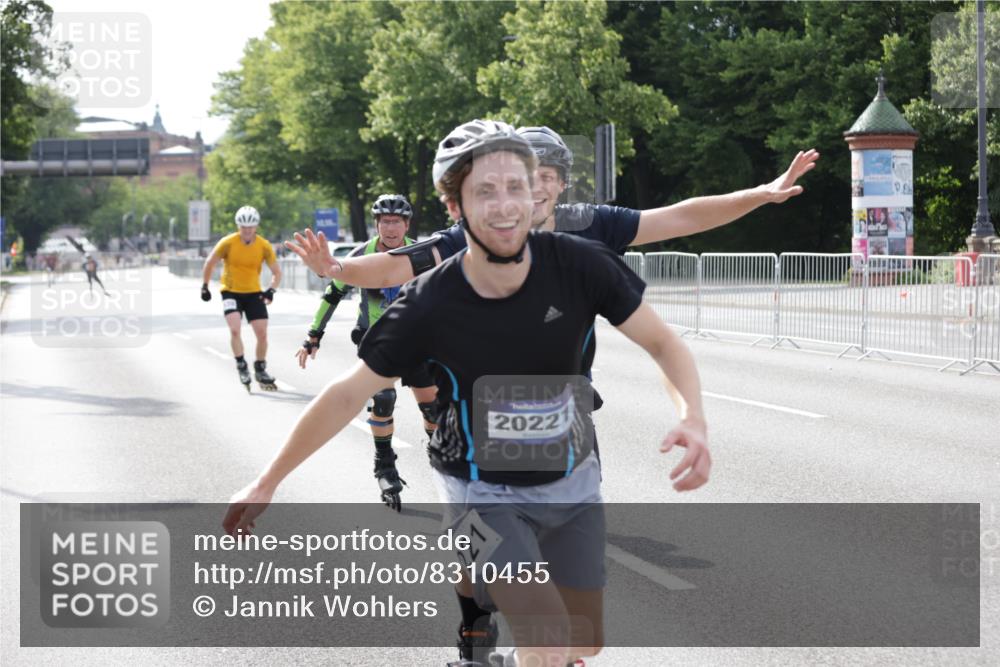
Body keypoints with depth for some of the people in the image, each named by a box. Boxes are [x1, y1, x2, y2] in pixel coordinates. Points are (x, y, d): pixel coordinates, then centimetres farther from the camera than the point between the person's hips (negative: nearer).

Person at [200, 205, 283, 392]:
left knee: (262, 333, -3)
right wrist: (204, 286, 0)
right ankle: (241, 367, -8)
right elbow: (209, 264, 0)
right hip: (231, 292, -2)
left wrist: (271, 290, -19)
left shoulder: (264, 246, -10)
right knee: (235, 329, -22)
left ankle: (260, 370, 17)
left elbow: (277, 272, -2)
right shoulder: (228, 243, -14)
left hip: (253, 293, 2)